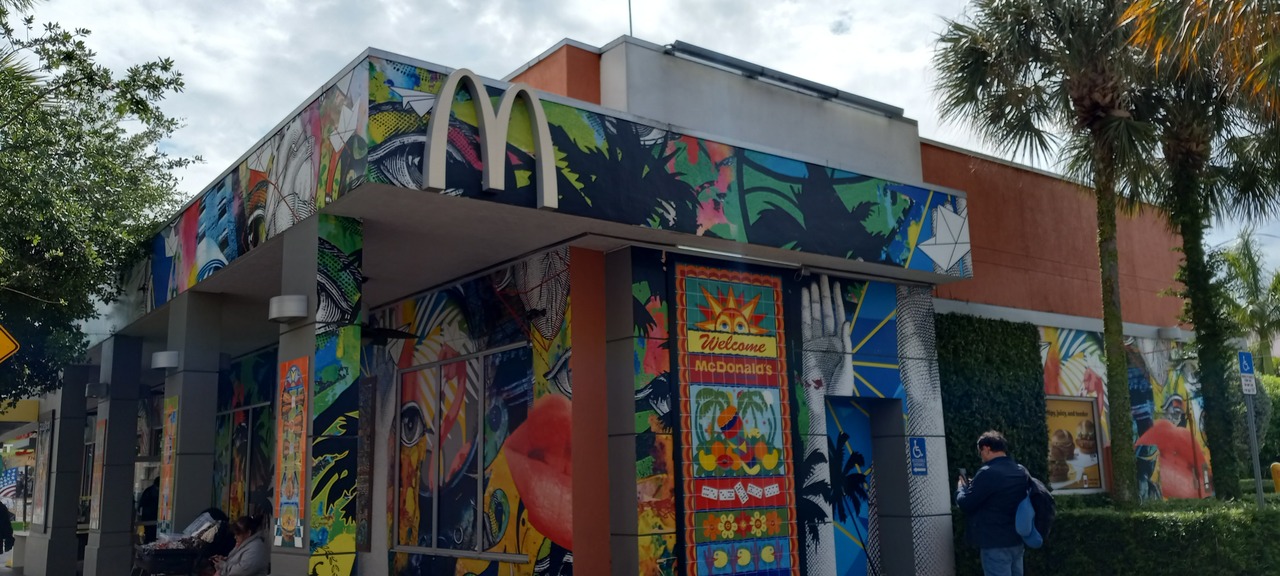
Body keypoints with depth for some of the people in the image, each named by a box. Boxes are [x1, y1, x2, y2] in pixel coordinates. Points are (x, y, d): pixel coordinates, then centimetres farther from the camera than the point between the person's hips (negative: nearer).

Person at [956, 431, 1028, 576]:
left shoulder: (988, 473, -18)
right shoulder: (1021, 471, 9)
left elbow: (965, 503, -15)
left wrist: (961, 487, 5)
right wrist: (972, 485, 19)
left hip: (996, 542, -8)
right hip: (1017, 538, 9)